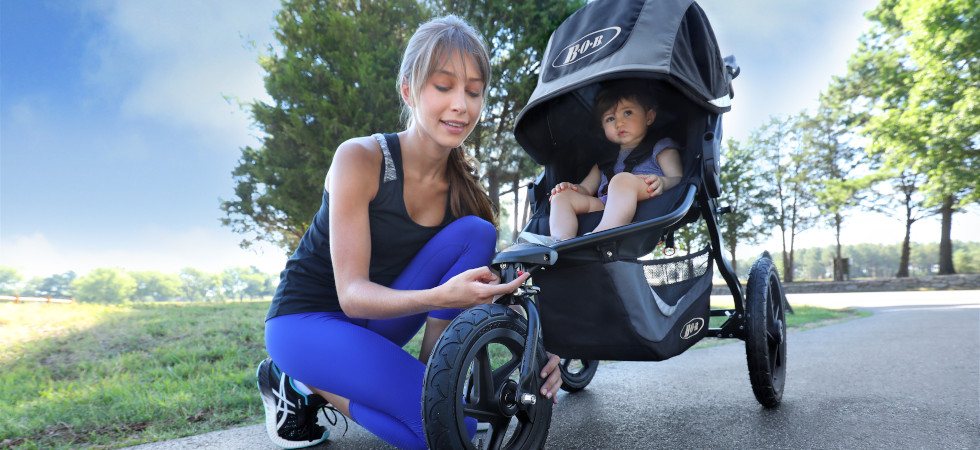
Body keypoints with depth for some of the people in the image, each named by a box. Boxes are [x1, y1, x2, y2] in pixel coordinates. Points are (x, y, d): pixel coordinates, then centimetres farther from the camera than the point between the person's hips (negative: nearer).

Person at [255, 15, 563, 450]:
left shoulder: (463, 186, -6)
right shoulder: (360, 158, -22)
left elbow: (469, 287, -8)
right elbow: (352, 293, -26)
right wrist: (438, 296, -45)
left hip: (374, 322, 5)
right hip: (306, 317, -5)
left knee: (475, 232, -18)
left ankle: (426, 372, -12)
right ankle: (303, 382, -4)